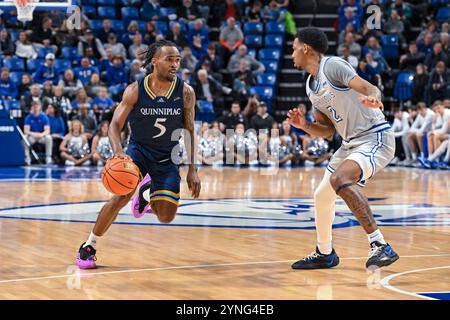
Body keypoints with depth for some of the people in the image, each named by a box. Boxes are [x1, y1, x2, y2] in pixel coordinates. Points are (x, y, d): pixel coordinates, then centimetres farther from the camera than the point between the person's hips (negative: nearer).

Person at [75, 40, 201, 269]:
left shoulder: (185, 93, -11)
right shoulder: (135, 91, -15)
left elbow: (189, 131, -3)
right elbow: (115, 124, -15)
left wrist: (192, 170, -7)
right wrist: (118, 151, -35)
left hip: (167, 158, 2)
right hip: (138, 149, -2)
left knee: (166, 217, -4)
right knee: (123, 195, -27)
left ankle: (147, 192, 34)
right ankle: (88, 247, -11)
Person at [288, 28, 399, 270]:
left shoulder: (332, 65, -13)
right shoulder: (311, 86, 13)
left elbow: (370, 89, -25)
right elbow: (328, 131, 17)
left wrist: (374, 100, -47)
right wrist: (304, 125, -1)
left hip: (375, 138, -10)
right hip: (351, 143, 10)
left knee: (340, 179, -33)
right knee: (322, 195, 16)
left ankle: (380, 246, -34)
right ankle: (324, 254, 38)